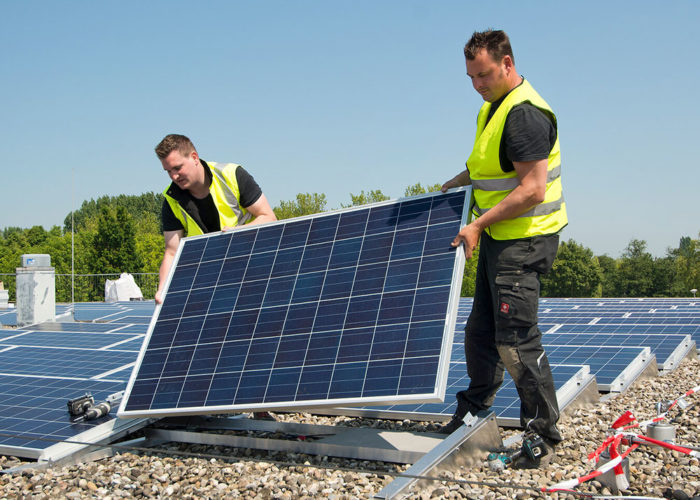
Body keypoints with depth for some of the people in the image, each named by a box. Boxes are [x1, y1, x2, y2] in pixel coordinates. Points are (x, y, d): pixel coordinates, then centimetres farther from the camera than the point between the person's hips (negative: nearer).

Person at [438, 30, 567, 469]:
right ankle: (475, 408, 35)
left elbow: (533, 190, -26)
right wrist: (450, 187, 25)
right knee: (480, 331, 17)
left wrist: (478, 224, -25)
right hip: (497, 239, 10)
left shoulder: (525, 114, -19)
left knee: (516, 341, -8)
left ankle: (544, 433, 6)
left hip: (523, 242, -10)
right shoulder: (492, 108, 13)